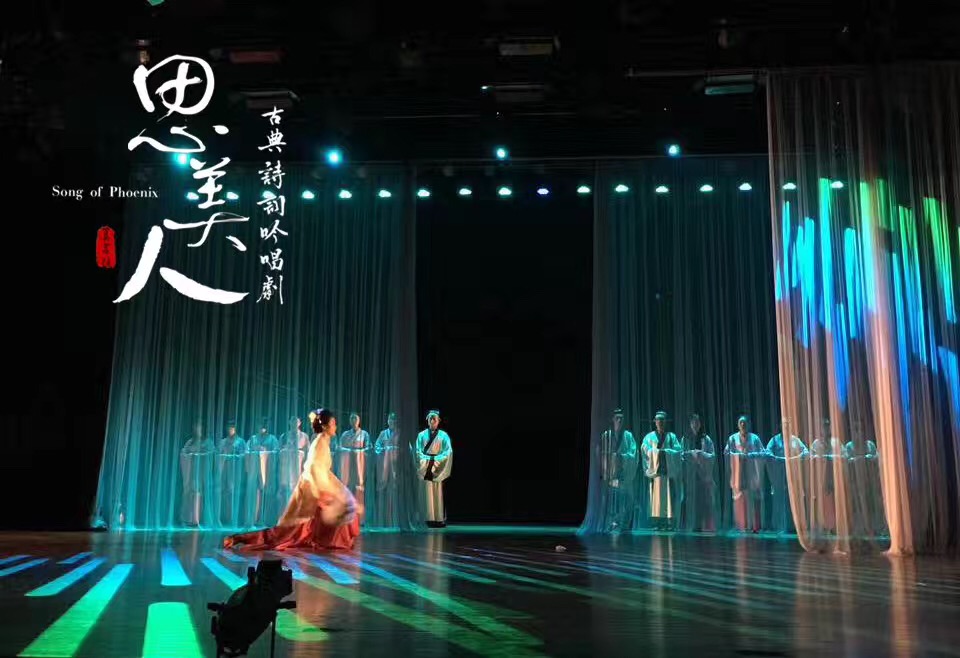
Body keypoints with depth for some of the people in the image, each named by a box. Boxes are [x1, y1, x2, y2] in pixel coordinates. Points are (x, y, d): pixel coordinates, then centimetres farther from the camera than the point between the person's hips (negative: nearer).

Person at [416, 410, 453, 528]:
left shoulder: (443, 435, 6)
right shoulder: (422, 435, 9)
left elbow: (448, 452, -2)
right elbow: (418, 451, 2)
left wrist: (436, 459, -14)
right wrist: (427, 459, -13)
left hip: (437, 468, -1)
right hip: (425, 468, 1)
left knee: (438, 493, -3)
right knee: (427, 493, -3)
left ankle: (439, 519, -1)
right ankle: (429, 518, -3)